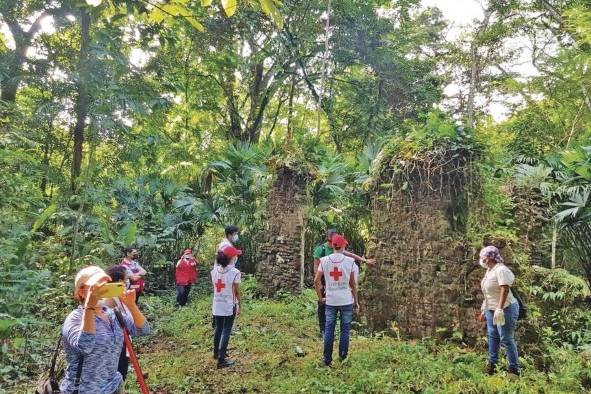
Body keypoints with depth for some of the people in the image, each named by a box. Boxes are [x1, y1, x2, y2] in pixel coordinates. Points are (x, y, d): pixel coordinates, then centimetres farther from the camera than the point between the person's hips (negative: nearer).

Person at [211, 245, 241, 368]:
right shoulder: (235, 272, -17)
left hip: (216, 305, 5)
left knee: (218, 329, 21)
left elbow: (215, 288, 5)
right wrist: (239, 305, 0)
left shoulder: (214, 270, -2)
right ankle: (221, 359, 6)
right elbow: (236, 291, -11)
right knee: (226, 331, 3)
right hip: (229, 306, -5)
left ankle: (216, 352, 36)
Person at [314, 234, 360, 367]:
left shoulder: (324, 260, -3)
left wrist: (320, 297, 8)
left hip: (330, 301, 1)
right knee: (345, 330, 10)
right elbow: (353, 284, -3)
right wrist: (356, 301, 7)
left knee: (329, 330, 9)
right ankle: (342, 358, 17)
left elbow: (316, 281, -4)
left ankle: (327, 359, 14)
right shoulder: (350, 261, -7)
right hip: (346, 301, -1)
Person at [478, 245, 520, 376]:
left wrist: (500, 309, -31)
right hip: (491, 310, 9)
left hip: (505, 309, -9)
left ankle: (514, 369, 6)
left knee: (507, 339, -4)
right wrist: (484, 310, 18)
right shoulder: (489, 271, 12)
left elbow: (505, 290, -25)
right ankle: (492, 364, 23)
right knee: (492, 336, 14)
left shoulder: (501, 270, -17)